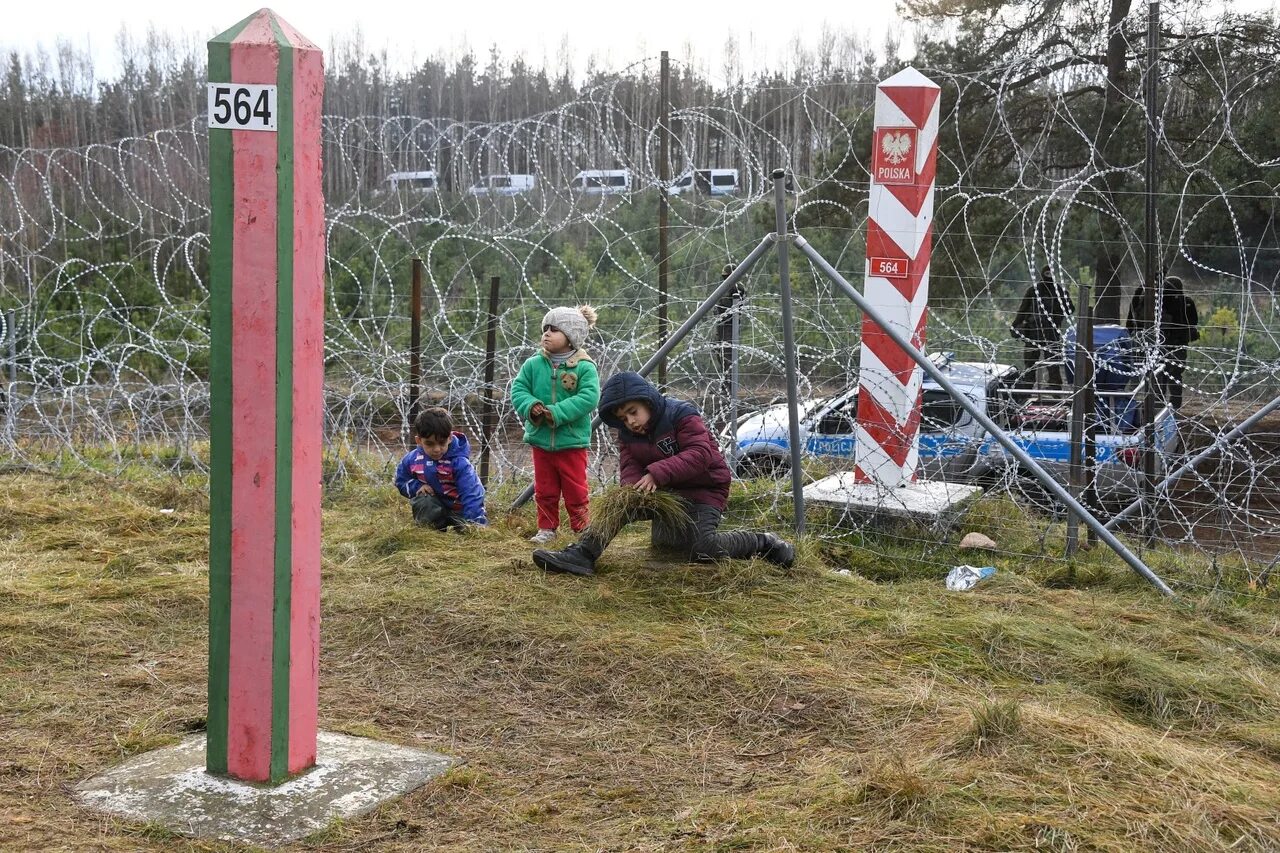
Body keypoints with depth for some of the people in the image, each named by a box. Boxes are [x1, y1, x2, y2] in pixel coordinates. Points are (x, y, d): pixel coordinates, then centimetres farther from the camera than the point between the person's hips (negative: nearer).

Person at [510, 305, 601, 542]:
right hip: (540, 440, 4)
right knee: (545, 490, 13)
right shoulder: (533, 364, 0)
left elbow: (588, 398, -20)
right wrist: (530, 406, -19)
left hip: (572, 441, -4)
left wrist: (558, 412, -27)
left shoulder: (584, 367, -11)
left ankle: (582, 528, 16)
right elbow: (518, 389, 2)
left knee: (575, 490, 4)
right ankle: (547, 528, 24)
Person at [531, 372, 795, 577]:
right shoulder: (627, 434, 2)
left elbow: (700, 454, -29)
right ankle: (583, 554, -24)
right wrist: (634, 486, -31)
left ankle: (762, 542, -3)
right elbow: (629, 466, -5)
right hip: (662, 492, 6)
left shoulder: (681, 414, -18)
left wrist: (657, 473, -39)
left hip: (703, 489, -6)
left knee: (702, 549, -24)